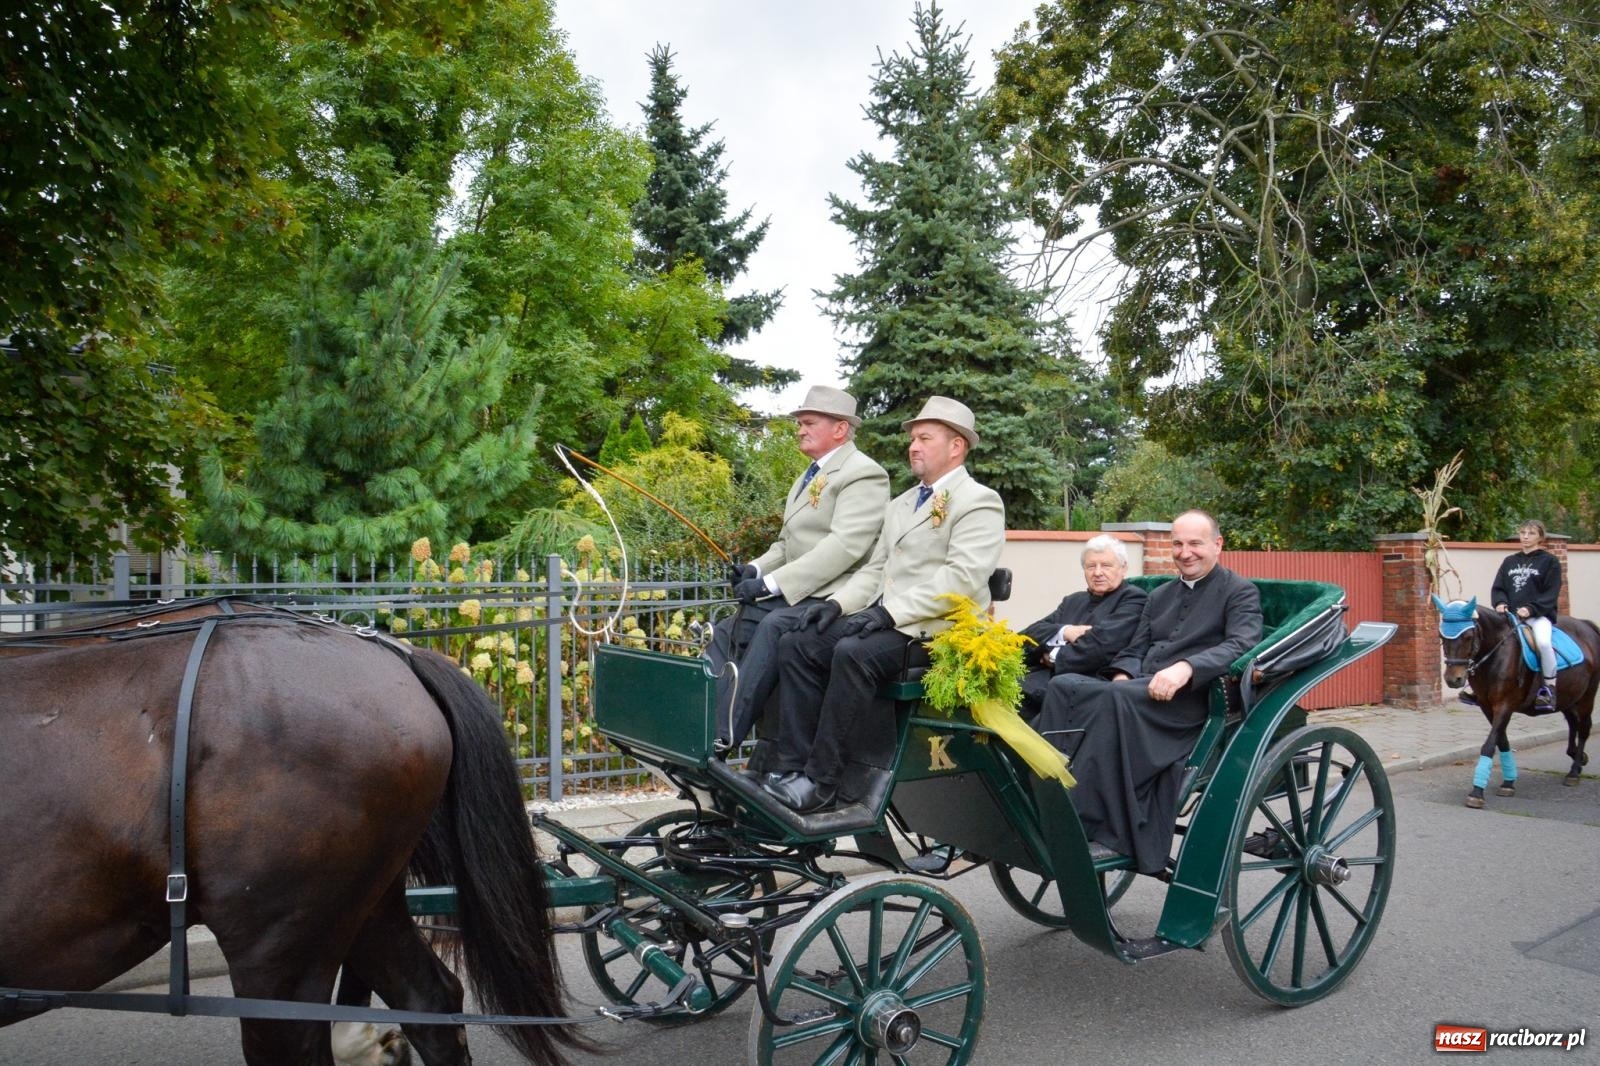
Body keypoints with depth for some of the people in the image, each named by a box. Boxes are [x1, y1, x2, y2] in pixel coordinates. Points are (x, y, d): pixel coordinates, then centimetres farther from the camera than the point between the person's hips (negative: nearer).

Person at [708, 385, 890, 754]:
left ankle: (724, 736, -31)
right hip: (792, 596, 9)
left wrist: (771, 583, -24)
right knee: (727, 632, -6)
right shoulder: (809, 477, 21)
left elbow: (845, 546, -21)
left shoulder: (863, 474, -8)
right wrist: (756, 568, 2)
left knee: (772, 627, -32)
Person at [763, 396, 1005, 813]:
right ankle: (792, 766, -11)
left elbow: (963, 579, -18)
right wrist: (838, 602, 0)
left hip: (935, 630, -8)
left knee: (853, 653, -32)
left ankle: (821, 779, -22)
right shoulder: (900, 504, 23)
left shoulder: (979, 502, -4)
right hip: (885, 620, 8)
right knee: (796, 644, -10)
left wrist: (891, 611, -24)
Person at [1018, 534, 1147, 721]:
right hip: (1045, 678, 5)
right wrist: (1064, 632, -5)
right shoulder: (1074, 601, 26)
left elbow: (1103, 645, -10)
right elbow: (1029, 635, 14)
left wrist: (1055, 656, 0)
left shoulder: (1133, 599, 6)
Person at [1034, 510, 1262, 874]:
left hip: (1191, 697, -6)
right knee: (1064, 686, -23)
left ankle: (1084, 820, -37)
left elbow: (1242, 645, -11)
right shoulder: (1159, 596, 26)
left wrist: (1186, 667, -27)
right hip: (1139, 690, 6)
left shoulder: (1240, 592, 7)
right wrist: (1122, 675, -4)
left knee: (1115, 698, -37)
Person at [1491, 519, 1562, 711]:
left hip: (1539, 615, -5)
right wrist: (1500, 603, -8)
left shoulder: (1550, 561, 4)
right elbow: (1498, 587, 13)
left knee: (1543, 641, -33)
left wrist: (1531, 609, -18)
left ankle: (1549, 687, -20)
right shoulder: (1509, 561, 17)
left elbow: (1551, 594, -5)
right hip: (1511, 614, 5)